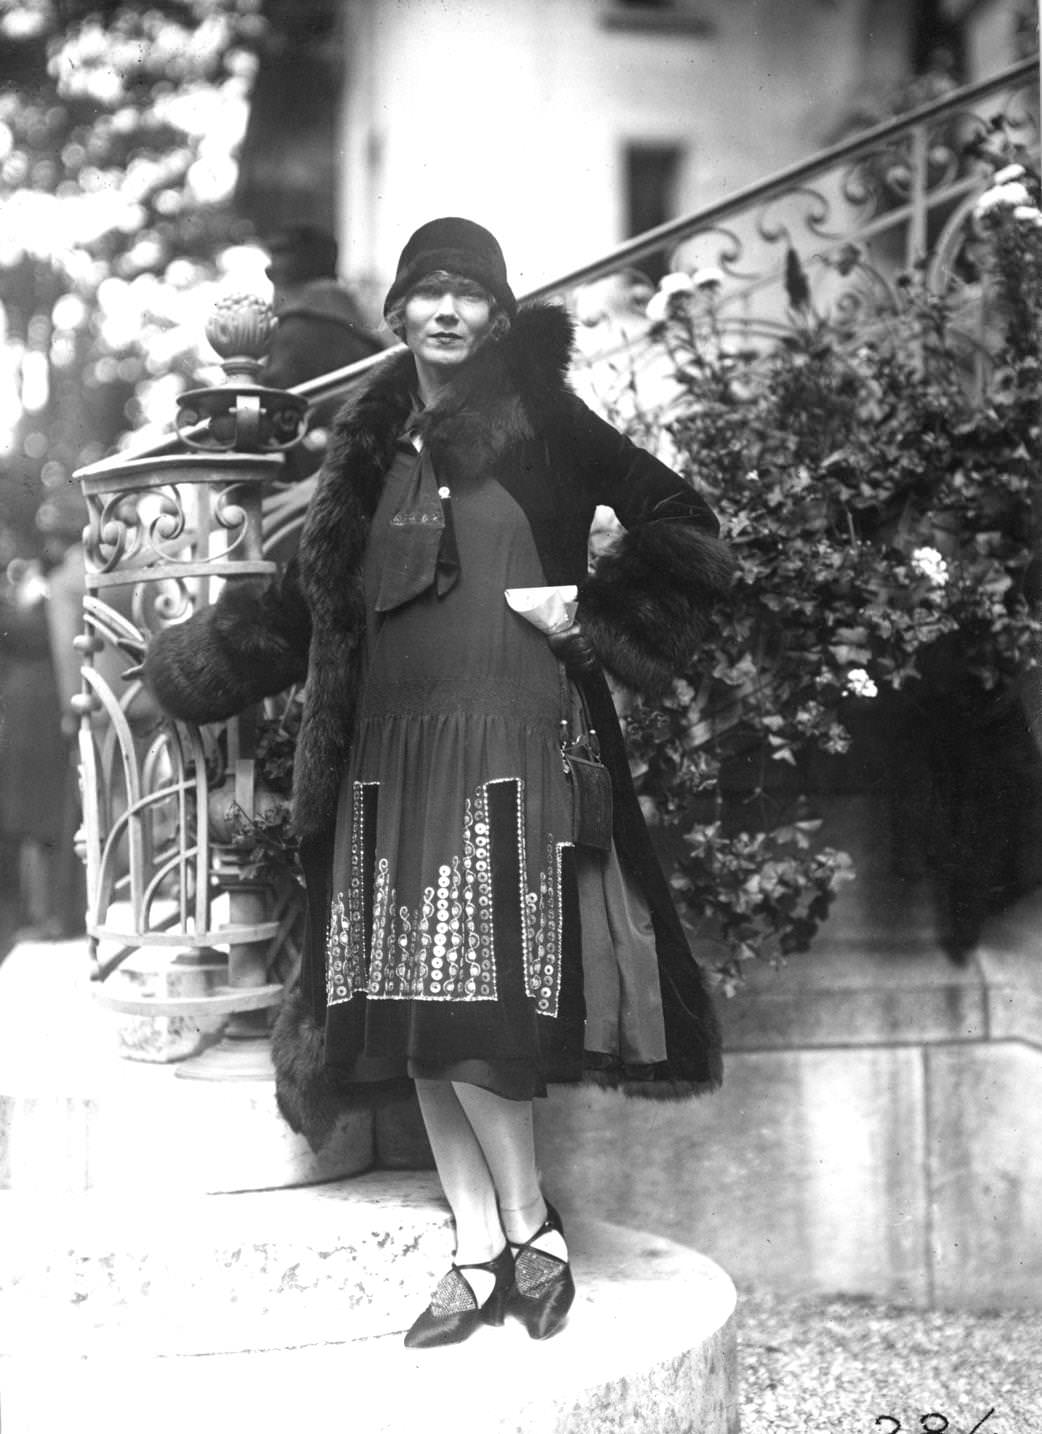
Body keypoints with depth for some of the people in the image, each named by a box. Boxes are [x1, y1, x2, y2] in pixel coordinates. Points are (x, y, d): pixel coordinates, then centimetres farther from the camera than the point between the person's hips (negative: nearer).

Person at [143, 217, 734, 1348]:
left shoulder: (537, 418, 2)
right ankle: (479, 1255, 11)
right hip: (390, 750, 6)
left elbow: (682, 525, 2)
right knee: (413, 1010, 3)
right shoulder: (376, 439, 16)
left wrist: (599, 621, -4)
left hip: (502, 741, -5)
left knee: (466, 1007, -12)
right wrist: (192, 655, 31)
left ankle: (531, 1232, 5)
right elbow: (314, 596, 26)